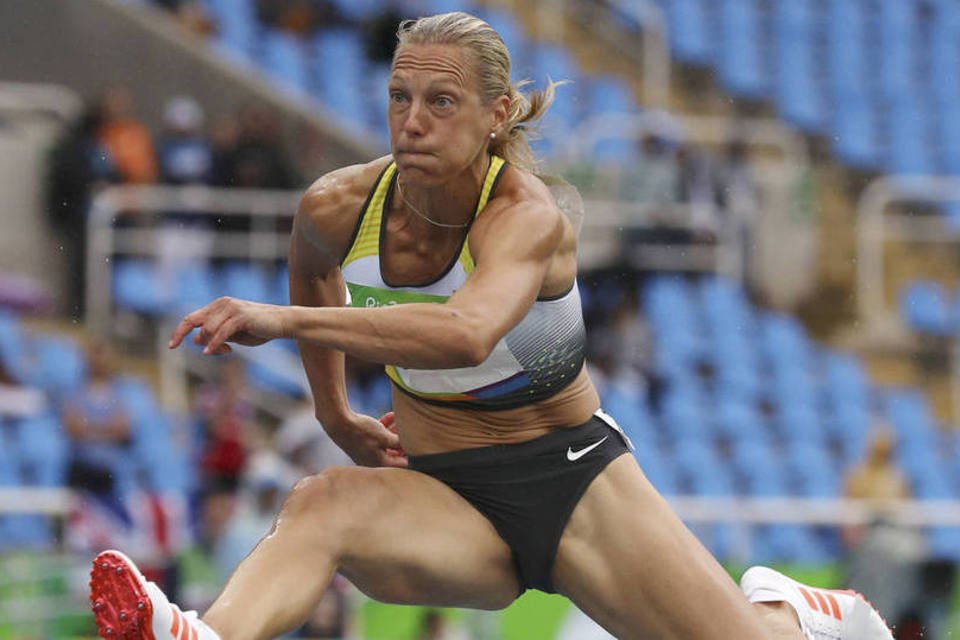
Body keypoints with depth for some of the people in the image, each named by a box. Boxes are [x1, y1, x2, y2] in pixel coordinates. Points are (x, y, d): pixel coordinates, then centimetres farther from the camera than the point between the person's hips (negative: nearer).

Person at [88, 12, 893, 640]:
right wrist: (334, 415, 18)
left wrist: (285, 321, -55)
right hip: (441, 496, 2)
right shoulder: (337, 209, -9)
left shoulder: (527, 217, -23)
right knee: (325, 503, -34)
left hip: (571, 479, -2)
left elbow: (466, 334, -47)